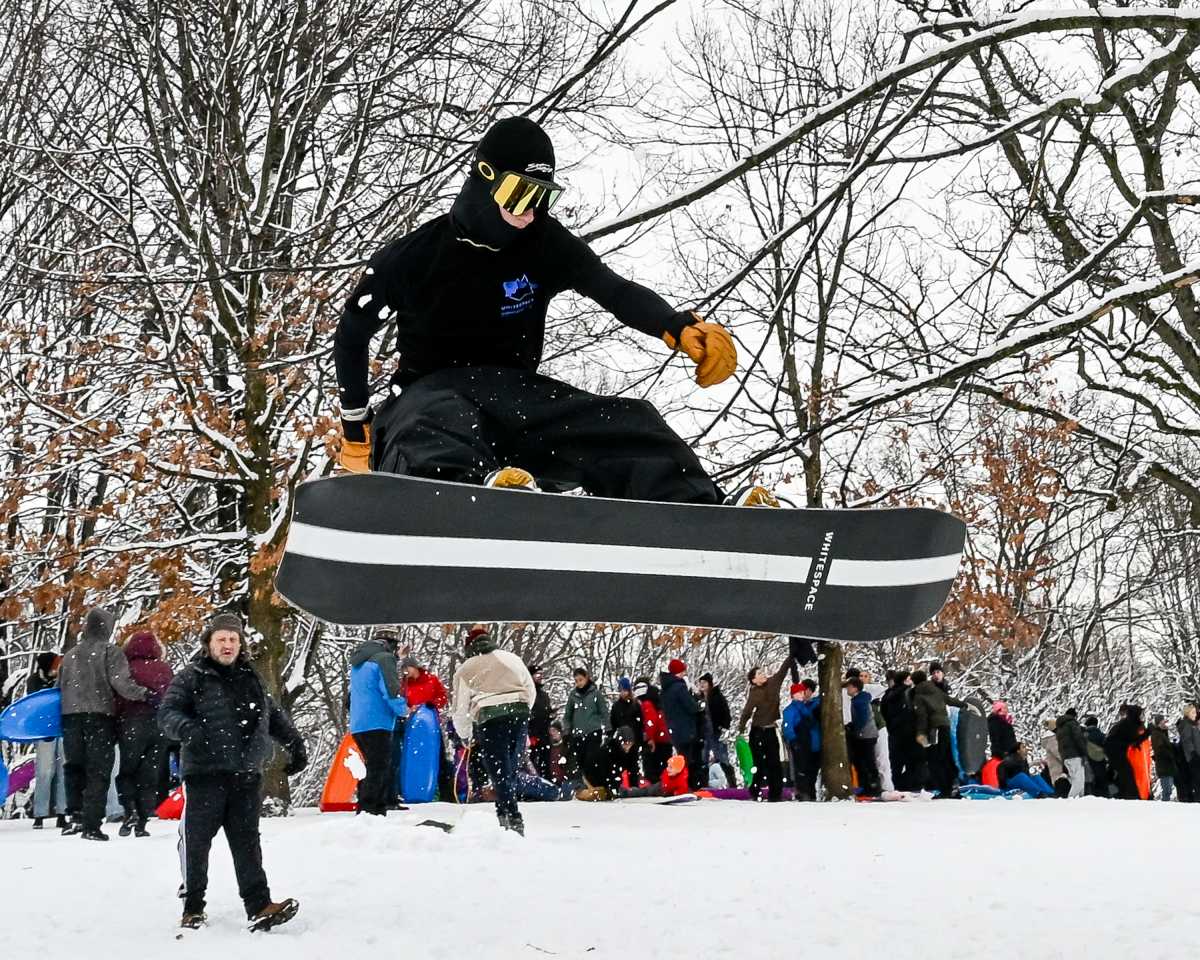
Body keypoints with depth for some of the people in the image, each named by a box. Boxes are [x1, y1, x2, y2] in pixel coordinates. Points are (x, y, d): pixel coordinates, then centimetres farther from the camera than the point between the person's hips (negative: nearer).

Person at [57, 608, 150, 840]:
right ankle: (91, 826, -4)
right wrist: (144, 694, -19)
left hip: (71, 716, 5)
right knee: (98, 771, -1)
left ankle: (76, 814, 2)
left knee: (74, 766, 15)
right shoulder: (110, 651, -3)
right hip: (101, 716, -4)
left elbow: (59, 687, 21)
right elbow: (120, 682, -16)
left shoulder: (70, 654, 16)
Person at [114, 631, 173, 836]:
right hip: (160, 725, 3)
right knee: (149, 776, 7)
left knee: (126, 771, 12)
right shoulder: (165, 669, 7)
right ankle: (141, 824, 5)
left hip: (133, 724, -3)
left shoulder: (129, 668, -5)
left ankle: (130, 810, -8)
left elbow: (120, 701, -5)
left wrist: (116, 729, 3)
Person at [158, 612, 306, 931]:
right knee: (196, 841, 2)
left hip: (246, 775, 4)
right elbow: (168, 712, -8)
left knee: (247, 840, 2)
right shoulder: (191, 677, 1)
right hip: (205, 773, -4)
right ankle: (193, 908, 16)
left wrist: (295, 745, 21)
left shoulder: (251, 679, 18)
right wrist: (188, 729, -28)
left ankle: (259, 907, -1)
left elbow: (274, 716, 27)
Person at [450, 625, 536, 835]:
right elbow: (531, 691, 21)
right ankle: (505, 812, 9)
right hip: (520, 713, 3)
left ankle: (513, 820, -11)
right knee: (512, 769, 11)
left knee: (500, 773, -1)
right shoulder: (512, 659, 19)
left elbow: (460, 709, 13)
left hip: (489, 720, -3)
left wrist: (465, 735, 28)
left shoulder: (465, 669, 11)